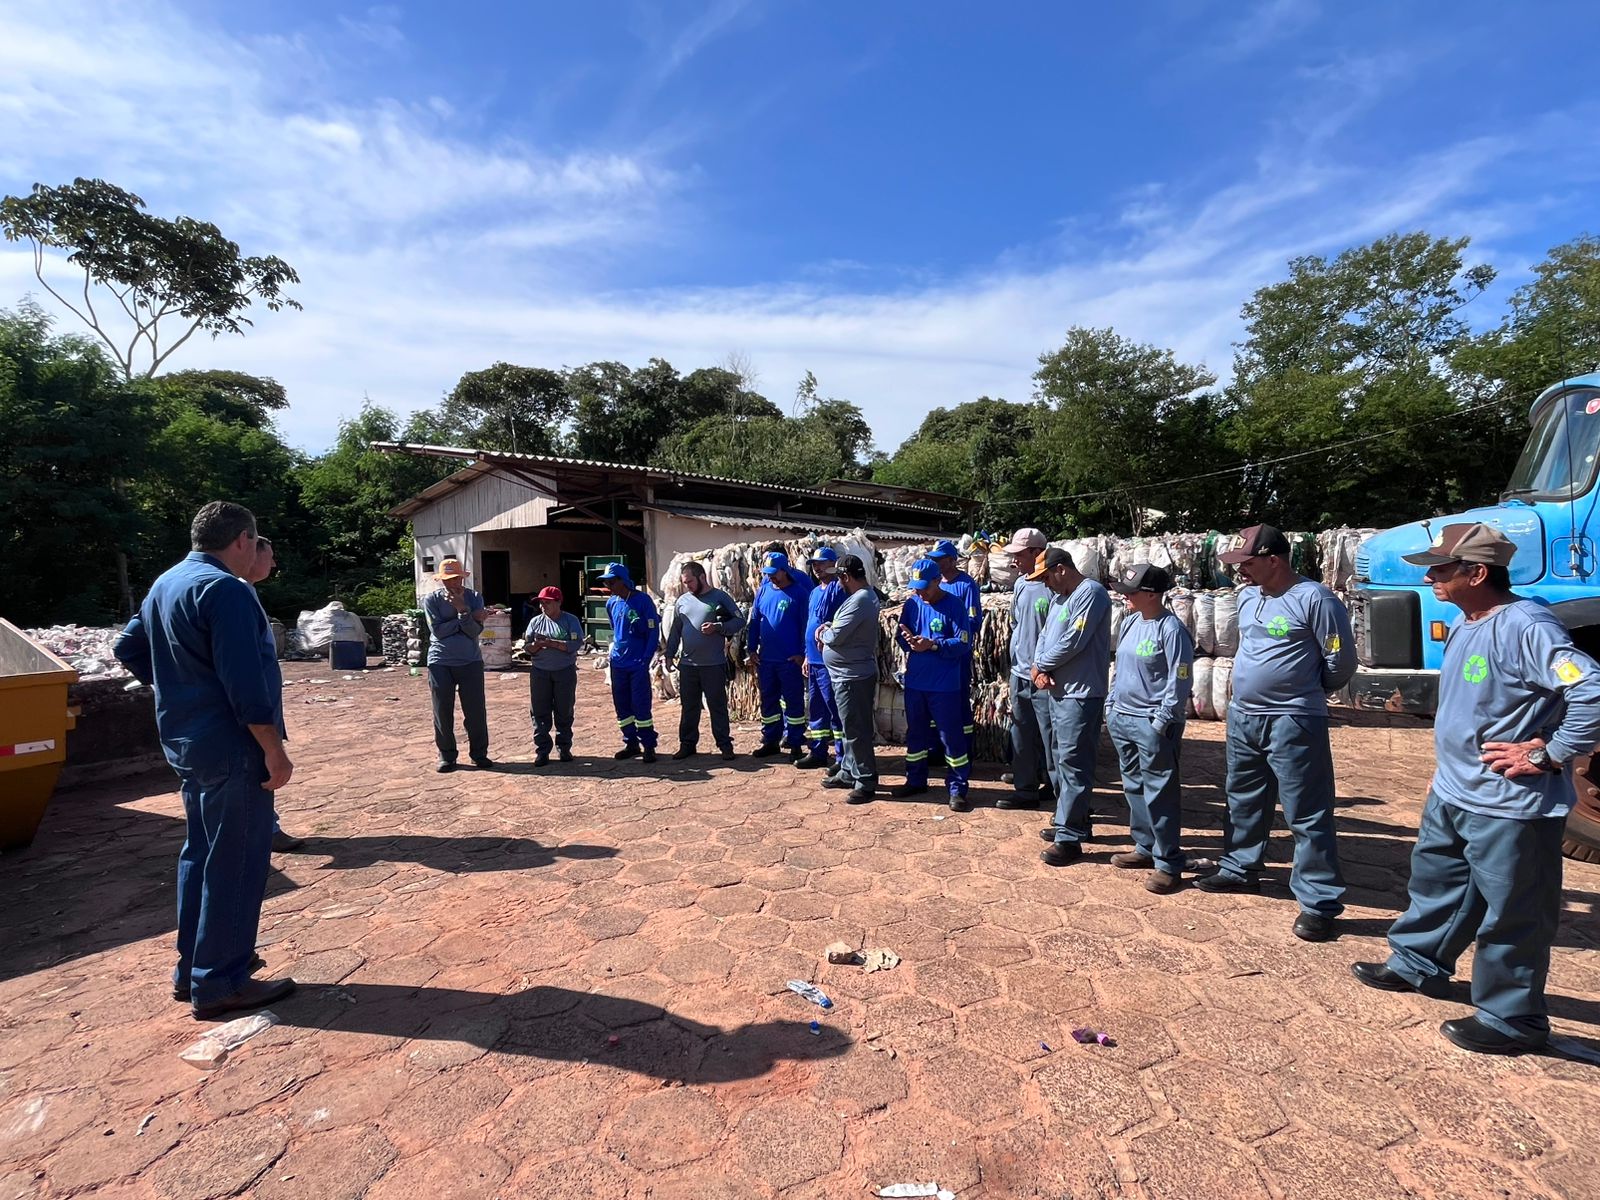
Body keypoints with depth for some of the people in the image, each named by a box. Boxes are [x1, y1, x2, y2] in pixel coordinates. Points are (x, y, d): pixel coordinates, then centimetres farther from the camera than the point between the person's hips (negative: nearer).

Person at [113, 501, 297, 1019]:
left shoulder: (165, 584, 11)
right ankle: (219, 984, 10)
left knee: (200, 853, 19)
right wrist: (275, 751, -19)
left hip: (187, 742, 10)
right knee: (235, 862, 0)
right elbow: (246, 684, -24)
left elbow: (129, 649, 20)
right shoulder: (225, 589, -20)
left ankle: (193, 966, 31)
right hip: (232, 748, -10)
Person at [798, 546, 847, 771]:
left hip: (830, 660, -9)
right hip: (814, 660, 9)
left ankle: (842, 758, 4)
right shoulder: (815, 591, 18)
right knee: (815, 709, 15)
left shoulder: (839, 588, -10)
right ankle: (818, 753, 24)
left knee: (835, 709, -4)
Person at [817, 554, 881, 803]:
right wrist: (829, 626, 3)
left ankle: (866, 781, 6)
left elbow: (836, 637, -23)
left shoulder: (858, 601, -22)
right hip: (850, 674, 11)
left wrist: (822, 633, -2)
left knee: (855, 730, -3)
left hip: (853, 676, -11)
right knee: (850, 727, 19)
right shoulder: (867, 594, 11)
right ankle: (849, 772, 31)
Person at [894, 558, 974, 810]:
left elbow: (963, 643, -15)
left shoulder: (954, 605, -11)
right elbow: (900, 636, 8)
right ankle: (915, 781, 32)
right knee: (915, 733, 17)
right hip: (915, 682, 5)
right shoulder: (911, 603, 4)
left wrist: (932, 644, -26)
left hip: (945, 685, -5)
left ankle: (958, 790, 13)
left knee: (951, 736, 1)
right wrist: (906, 637, -16)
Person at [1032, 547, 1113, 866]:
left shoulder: (1090, 593, -13)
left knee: (1073, 764, -6)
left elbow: (1072, 643, -20)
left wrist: (1040, 666, -6)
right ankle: (1067, 820, 31)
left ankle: (1069, 838, -1)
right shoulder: (1059, 597, 17)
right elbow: (1044, 636, 14)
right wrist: (1041, 669, -5)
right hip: (1054, 691, 10)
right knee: (1057, 760, 17)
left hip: (1079, 694, -10)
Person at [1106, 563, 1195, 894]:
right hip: (1122, 719, 9)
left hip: (1152, 724, -8)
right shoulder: (1129, 622, 9)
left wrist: (1161, 722, -17)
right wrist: (1112, 706, 16)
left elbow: (1180, 681, -16)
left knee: (1159, 794, -1)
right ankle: (1145, 848, 31)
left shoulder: (1171, 629, -16)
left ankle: (1168, 864, 10)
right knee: (1134, 788, 17)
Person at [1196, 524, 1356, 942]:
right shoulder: (1247, 596, 8)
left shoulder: (1314, 599, -15)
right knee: (1244, 801, 20)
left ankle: (1320, 903, 11)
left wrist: (1307, 693, 4)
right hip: (1242, 717, 8)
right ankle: (1240, 869, 37)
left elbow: (1342, 660, -9)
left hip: (1293, 723, -8)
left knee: (1306, 814, 0)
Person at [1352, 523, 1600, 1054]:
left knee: (1511, 916, 7)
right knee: (1436, 882, 23)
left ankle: (1511, 1020, 22)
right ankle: (1416, 965, 41)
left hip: (1509, 807, -9)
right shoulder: (1465, 625, 8)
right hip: (1451, 795, 10)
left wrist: (1546, 755, -22)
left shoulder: (1526, 627, -22)